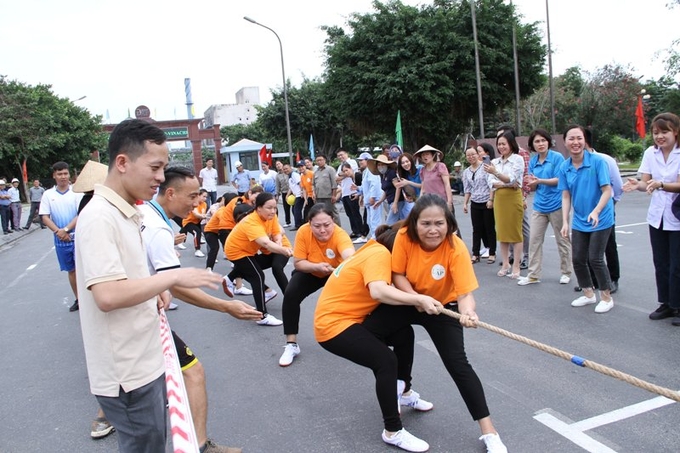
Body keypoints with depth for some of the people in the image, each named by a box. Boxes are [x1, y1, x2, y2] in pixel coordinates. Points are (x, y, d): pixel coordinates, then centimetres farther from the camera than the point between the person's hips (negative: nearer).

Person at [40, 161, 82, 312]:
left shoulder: (77, 192, -5)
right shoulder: (48, 194, 3)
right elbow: (45, 217, 0)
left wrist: (66, 229, -19)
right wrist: (58, 231, -13)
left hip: (78, 237, -3)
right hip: (60, 240, 3)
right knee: (71, 270, 13)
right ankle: (78, 299, 25)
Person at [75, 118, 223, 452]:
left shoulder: (125, 213, 9)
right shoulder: (99, 218, -21)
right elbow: (107, 296, -30)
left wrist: (154, 290, 3)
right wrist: (173, 277, -22)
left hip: (144, 360, 9)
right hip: (127, 371, -9)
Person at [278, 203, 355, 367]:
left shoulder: (340, 235, -37)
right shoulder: (303, 232, -29)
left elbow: (350, 257, -57)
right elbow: (297, 262, -21)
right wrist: (317, 266, -40)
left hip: (335, 274, -1)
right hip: (310, 272, 1)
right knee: (290, 295, -22)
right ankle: (291, 344, -7)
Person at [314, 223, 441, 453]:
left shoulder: (374, 250, 12)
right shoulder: (379, 253, -19)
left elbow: (384, 290, 5)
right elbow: (378, 291, -37)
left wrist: (414, 300, -8)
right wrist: (419, 299, -37)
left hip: (349, 317, 10)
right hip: (333, 324, -10)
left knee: (404, 334, 12)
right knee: (386, 360, -23)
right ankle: (393, 432, -8)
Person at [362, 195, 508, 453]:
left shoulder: (456, 248, -31)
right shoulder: (404, 237, -25)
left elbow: (465, 293, -34)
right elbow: (397, 275, -13)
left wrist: (468, 312, -56)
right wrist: (417, 298, -28)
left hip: (442, 306, -2)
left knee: (458, 364, -13)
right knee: (367, 333, -12)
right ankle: (402, 383, 16)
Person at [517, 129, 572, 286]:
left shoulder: (557, 157, -6)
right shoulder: (532, 161, 9)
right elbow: (533, 187, 11)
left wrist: (540, 181, -24)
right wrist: (531, 183, -12)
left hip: (556, 205, -5)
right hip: (539, 206, 5)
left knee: (562, 240, 7)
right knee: (534, 240, 3)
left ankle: (566, 273, 21)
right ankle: (533, 275, 10)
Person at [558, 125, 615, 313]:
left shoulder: (597, 161, -15)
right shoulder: (564, 167, -3)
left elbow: (607, 190, -17)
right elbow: (566, 196, 0)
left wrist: (596, 211, -31)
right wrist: (565, 222, -6)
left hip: (601, 219, -5)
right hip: (579, 221, 5)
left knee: (595, 259, -3)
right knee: (578, 259, 9)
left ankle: (606, 297, 18)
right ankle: (588, 294, 31)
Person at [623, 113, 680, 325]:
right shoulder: (650, 153, 0)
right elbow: (646, 182, -4)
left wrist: (660, 184, -37)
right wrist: (637, 185, -26)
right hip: (657, 216, 4)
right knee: (660, 264, 12)